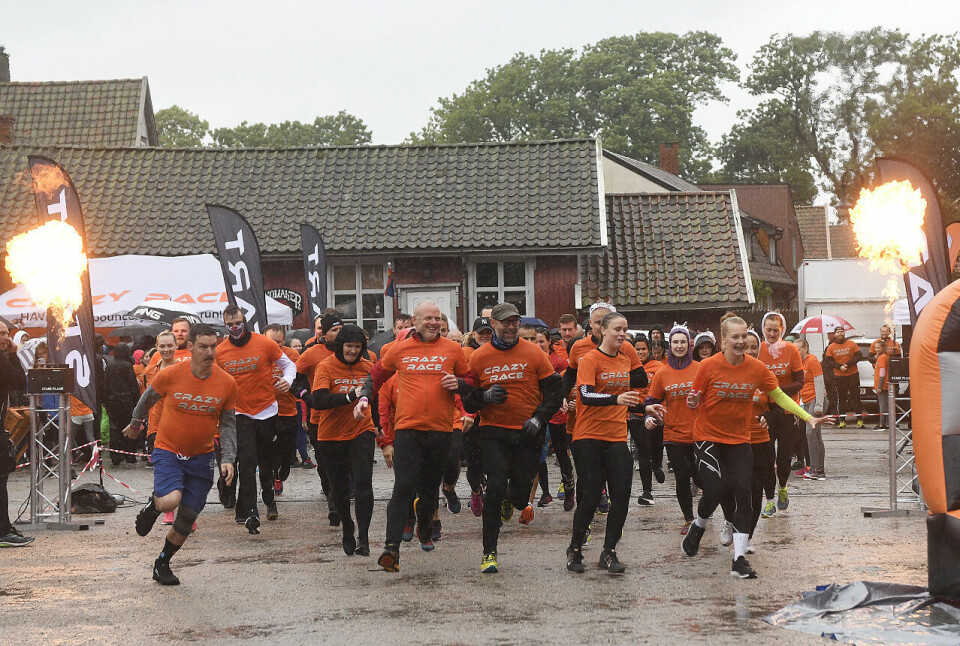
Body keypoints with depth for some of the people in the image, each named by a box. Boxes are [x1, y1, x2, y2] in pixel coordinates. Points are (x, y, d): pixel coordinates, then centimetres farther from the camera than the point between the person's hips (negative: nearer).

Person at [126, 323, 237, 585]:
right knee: (170, 501, -28)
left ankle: (162, 564, 29)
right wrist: (135, 424, 23)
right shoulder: (171, 375, -13)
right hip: (168, 450, -3)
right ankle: (153, 505, 10)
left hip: (201, 456, 3)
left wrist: (228, 459, -7)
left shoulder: (227, 383, -7)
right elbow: (148, 398, 8)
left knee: (187, 519, 4)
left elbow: (228, 424, 3)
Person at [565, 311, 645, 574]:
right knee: (591, 496, -5)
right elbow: (586, 395, -24)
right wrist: (616, 398, -39)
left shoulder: (625, 357, 9)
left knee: (621, 496, -3)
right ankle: (575, 550, 14)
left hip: (617, 437, 5)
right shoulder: (589, 359, -9)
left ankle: (609, 552, 9)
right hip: (589, 437, -5)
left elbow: (641, 381, 26)